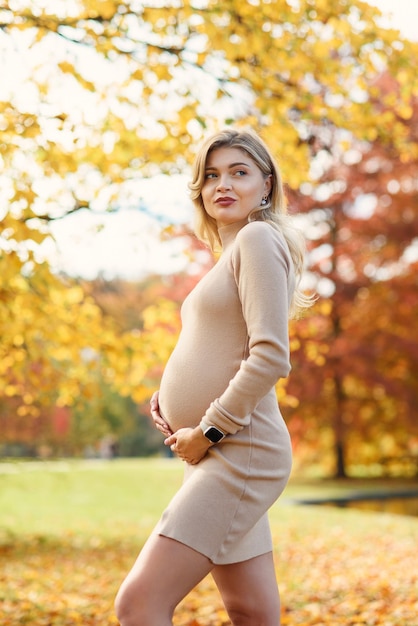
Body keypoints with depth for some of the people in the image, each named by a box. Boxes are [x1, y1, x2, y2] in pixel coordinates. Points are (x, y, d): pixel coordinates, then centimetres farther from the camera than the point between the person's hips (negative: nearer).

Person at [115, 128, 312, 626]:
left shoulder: (259, 238, -9)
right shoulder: (230, 254, 19)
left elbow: (271, 357, -19)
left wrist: (208, 431, -14)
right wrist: (167, 399, 11)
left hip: (239, 453, -10)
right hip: (221, 456, 10)